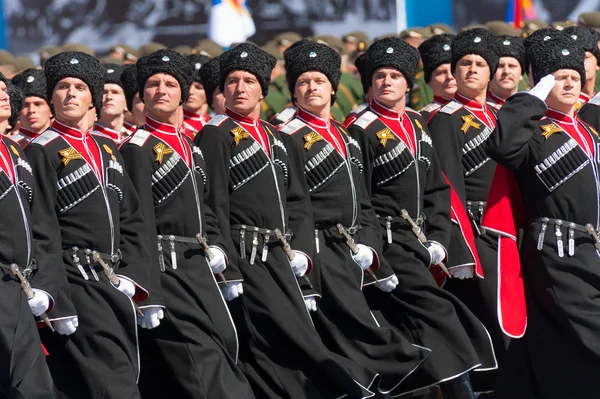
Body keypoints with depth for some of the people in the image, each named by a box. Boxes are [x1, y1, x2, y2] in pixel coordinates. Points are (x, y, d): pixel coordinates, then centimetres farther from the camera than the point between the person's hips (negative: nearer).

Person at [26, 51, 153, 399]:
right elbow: (42, 235, -12)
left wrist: (131, 277, 0)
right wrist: (59, 306, -18)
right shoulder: (42, 153, -7)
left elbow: (133, 220, 15)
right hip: (76, 288, -7)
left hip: (116, 287, 7)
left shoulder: (108, 149, 16)